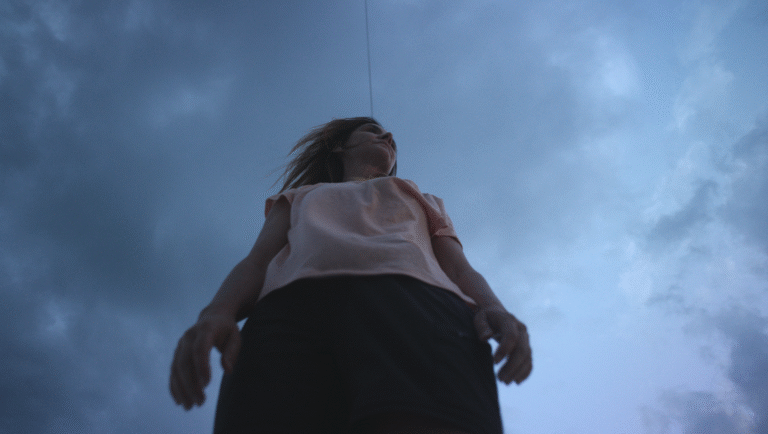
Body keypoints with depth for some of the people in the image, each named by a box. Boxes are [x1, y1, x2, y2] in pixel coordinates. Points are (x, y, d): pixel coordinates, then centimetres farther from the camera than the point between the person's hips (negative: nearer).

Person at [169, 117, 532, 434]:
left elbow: (460, 269, 25)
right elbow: (256, 263, 22)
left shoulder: (424, 202, 44)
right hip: (292, 305, 1)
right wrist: (218, 313, -4)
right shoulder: (299, 197, 42)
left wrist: (493, 308, -3)